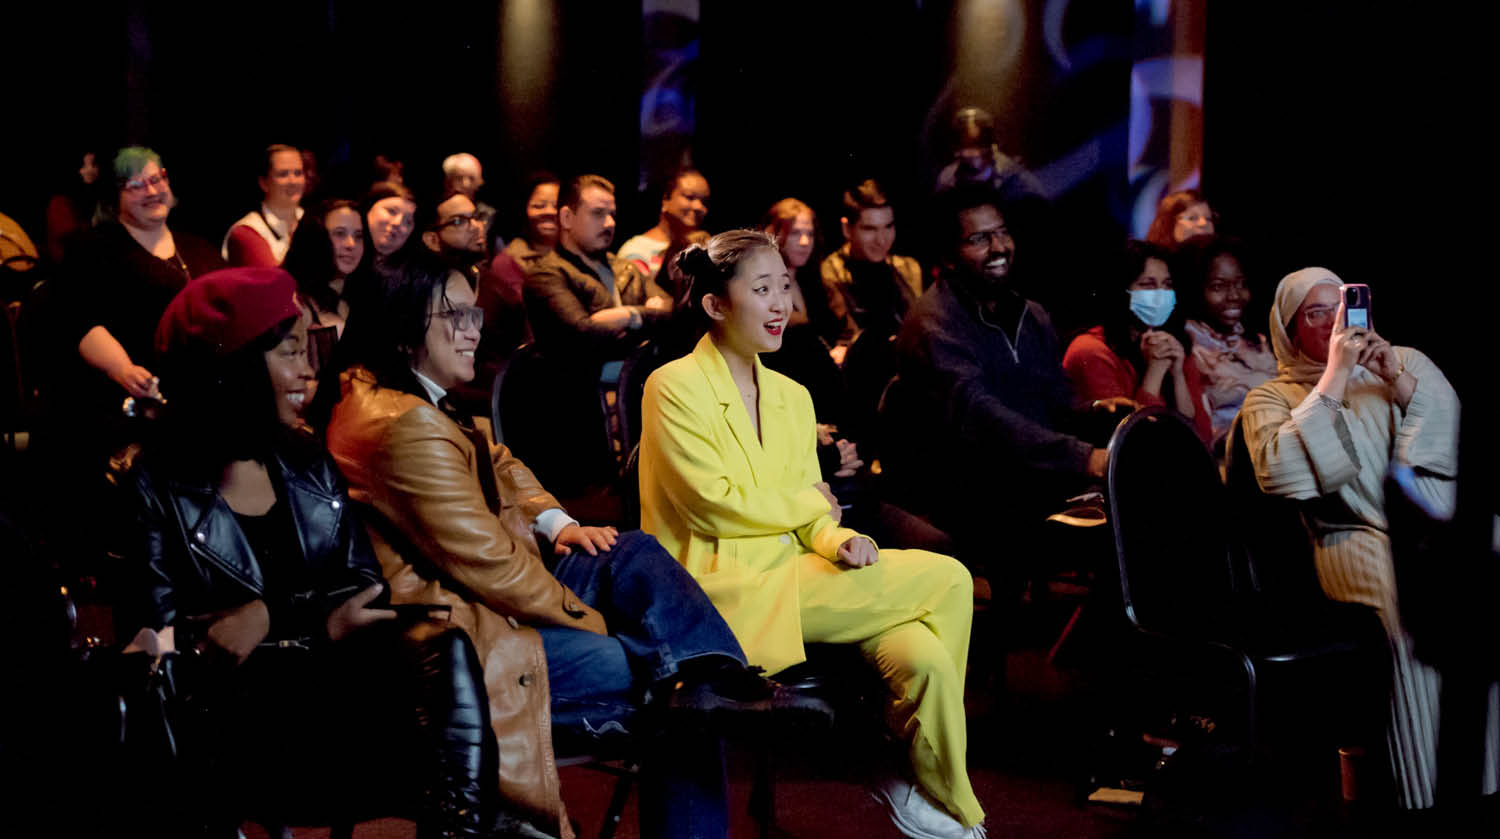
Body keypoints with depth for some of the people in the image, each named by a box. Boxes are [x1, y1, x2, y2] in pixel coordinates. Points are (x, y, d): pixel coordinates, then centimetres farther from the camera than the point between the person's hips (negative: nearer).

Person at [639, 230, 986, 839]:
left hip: (791, 581, 7)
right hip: (723, 590, -7)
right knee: (947, 580, -17)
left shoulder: (792, 397, 17)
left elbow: (812, 519, 14)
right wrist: (809, 503, -1)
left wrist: (838, 542, -9)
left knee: (923, 656, -24)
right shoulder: (674, 388, -5)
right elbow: (715, 504, -14)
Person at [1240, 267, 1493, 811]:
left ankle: (1488, 778, -22)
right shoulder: (1272, 398, 14)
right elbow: (1282, 472, -8)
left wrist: (1399, 382, -3)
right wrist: (1334, 380, -7)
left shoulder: (1405, 363, 23)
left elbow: (1457, 437, 10)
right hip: (1357, 536, -3)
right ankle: (1422, 798, -28)